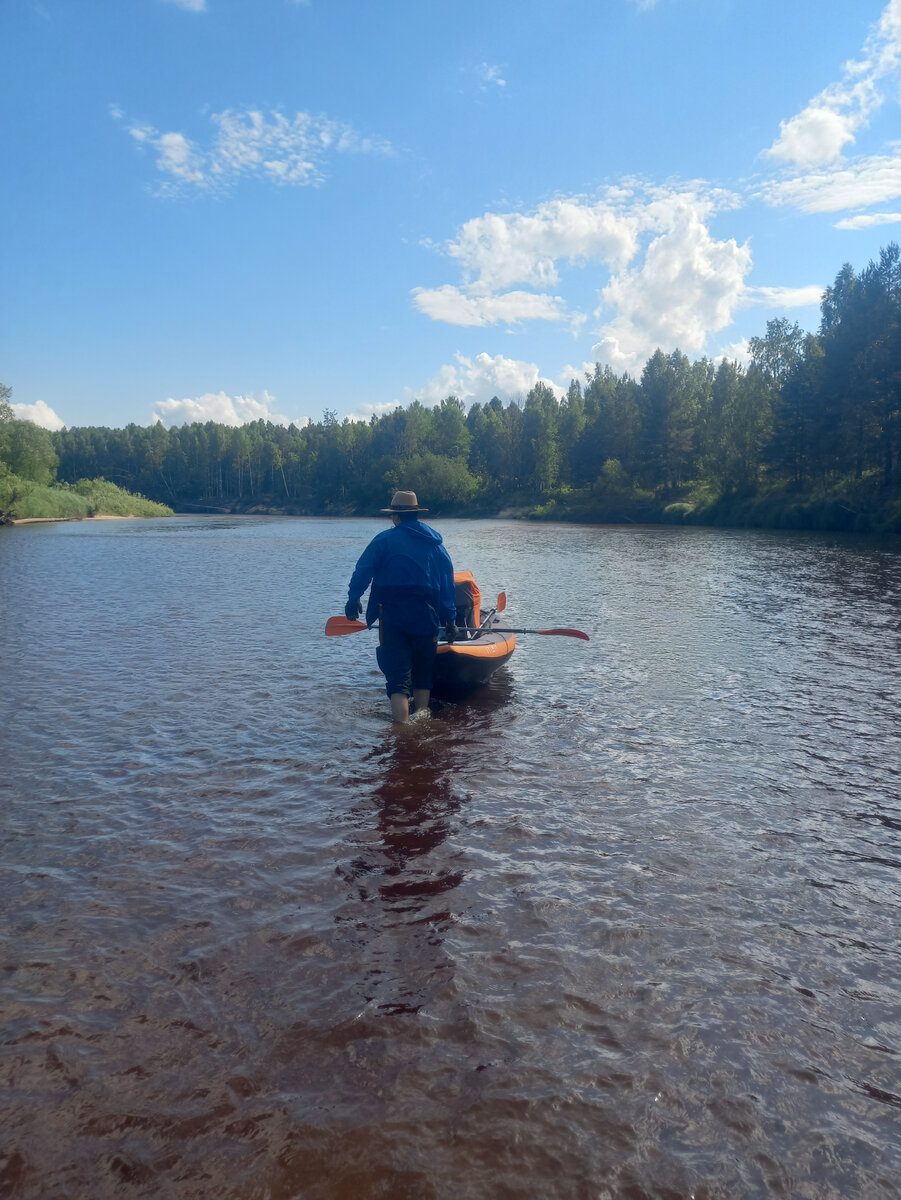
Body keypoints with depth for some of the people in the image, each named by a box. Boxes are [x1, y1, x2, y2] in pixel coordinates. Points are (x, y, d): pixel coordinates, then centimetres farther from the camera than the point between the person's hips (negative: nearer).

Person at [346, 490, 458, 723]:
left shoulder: (385, 539, -1)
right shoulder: (435, 543, 11)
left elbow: (363, 570, -6)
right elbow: (448, 584, 11)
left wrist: (353, 598, 7)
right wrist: (450, 619, 14)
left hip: (393, 616, -4)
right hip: (426, 616, 4)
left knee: (398, 676, -3)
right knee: (423, 671, 18)